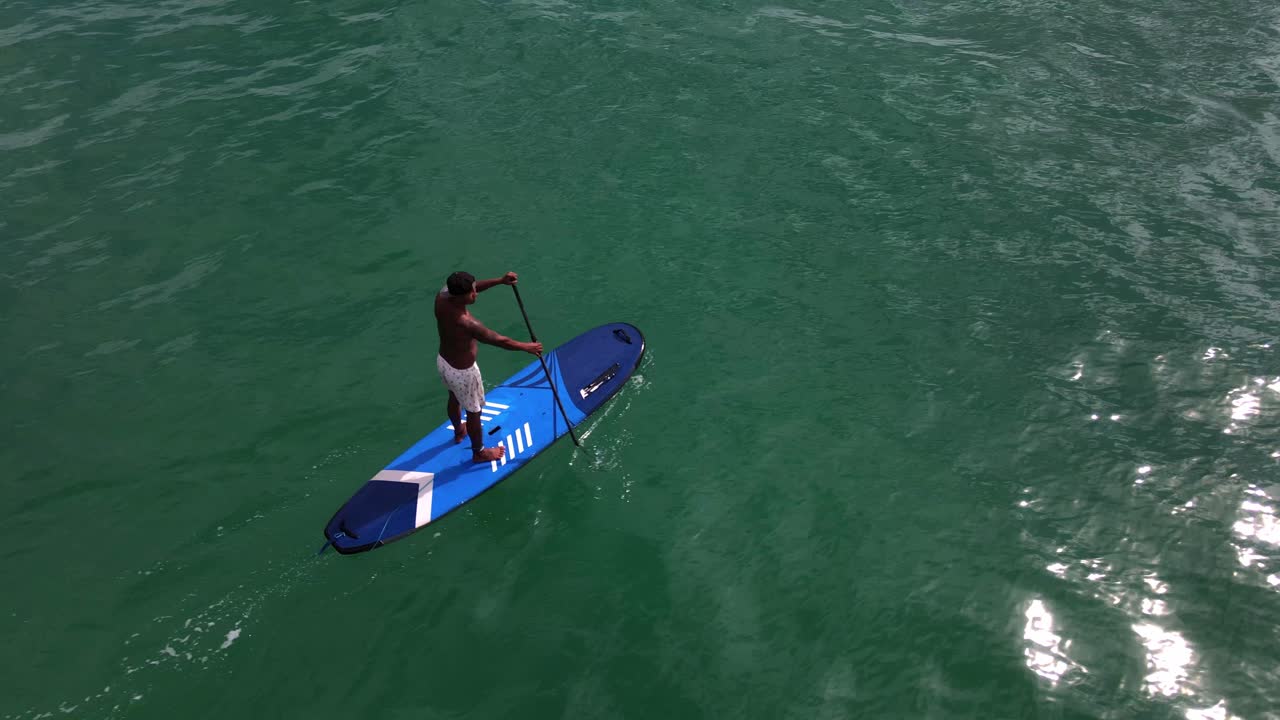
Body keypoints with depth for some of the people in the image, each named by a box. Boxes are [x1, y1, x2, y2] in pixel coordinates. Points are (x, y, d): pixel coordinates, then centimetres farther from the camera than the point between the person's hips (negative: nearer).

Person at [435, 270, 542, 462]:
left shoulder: (442, 297, -21)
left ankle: (459, 432, 63)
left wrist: (500, 281, -9)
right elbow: (500, 340, -27)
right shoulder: (467, 324, -40)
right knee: (474, 411, 18)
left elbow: (471, 288, -2)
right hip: (463, 372, -8)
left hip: (443, 361, 8)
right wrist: (527, 347, -12)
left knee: (454, 398, 34)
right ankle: (479, 452, 41)